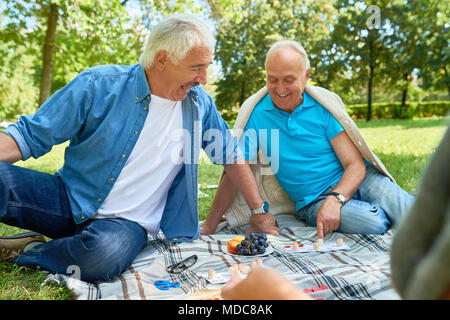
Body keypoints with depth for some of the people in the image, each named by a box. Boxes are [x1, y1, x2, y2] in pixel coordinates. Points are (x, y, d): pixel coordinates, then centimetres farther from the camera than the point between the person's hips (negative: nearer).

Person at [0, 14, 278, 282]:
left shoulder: (199, 103, -1)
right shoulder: (99, 85, -10)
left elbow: (231, 155, 10)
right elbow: (30, 135, -6)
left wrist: (260, 211, 9)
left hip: (128, 222, 2)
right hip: (69, 198, -1)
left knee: (106, 253, -36)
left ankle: (24, 251, -7)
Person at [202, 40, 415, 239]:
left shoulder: (324, 104, -5)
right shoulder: (254, 112, -5)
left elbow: (356, 165, -7)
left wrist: (335, 199, -26)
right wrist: (209, 227, -3)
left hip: (354, 181, 1)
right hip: (312, 201, -1)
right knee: (373, 223, -28)